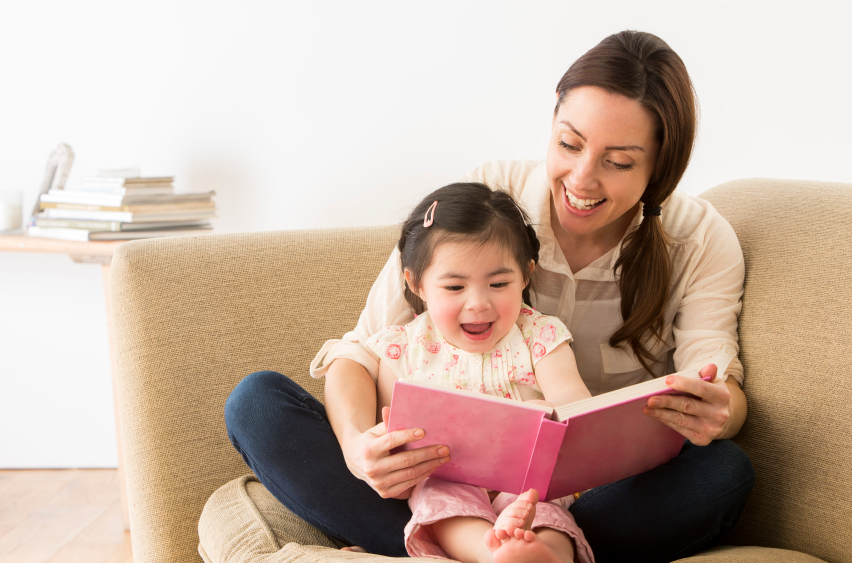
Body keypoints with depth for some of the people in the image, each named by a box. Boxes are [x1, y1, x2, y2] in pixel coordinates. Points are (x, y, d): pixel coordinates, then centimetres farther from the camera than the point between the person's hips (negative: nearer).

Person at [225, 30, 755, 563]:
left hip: (604, 498, 0)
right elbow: (361, 354, -11)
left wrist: (717, 411, -39)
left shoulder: (702, 242, -4)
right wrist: (358, 446, -33)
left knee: (724, 470, -33)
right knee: (257, 400, -16)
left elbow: (727, 395, -13)